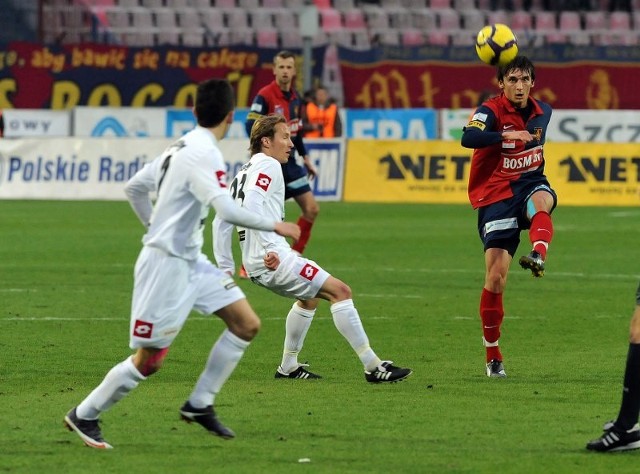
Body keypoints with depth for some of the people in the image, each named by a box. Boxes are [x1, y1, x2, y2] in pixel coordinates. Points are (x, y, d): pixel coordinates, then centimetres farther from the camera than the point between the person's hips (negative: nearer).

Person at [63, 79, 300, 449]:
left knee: (247, 325, 5)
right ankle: (84, 416, 13)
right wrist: (274, 226, -20)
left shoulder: (181, 148, 9)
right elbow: (228, 210, -31)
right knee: (151, 360, -2)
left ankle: (199, 405, 11)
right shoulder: (204, 155, -20)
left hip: (190, 260, 10)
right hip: (166, 265, -10)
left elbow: (134, 188, 18)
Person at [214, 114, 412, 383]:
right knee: (340, 291, -11)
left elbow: (221, 222, 24)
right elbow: (252, 205, -23)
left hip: (256, 264, 10)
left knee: (310, 297, 32)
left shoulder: (243, 174, 23)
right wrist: (270, 248, -28)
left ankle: (288, 367, 32)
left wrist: (225, 267, 23)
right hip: (273, 259, -10)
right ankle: (373, 367, -15)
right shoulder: (268, 165, -6)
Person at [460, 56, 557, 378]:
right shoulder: (490, 111, -13)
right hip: (495, 195, -4)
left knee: (541, 200, -36)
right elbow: (468, 138, -35)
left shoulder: (542, 112, 5)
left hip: (530, 183, 4)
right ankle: (493, 356, 4)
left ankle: (538, 256, -62)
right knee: (496, 274, -9)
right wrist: (506, 135, -44)